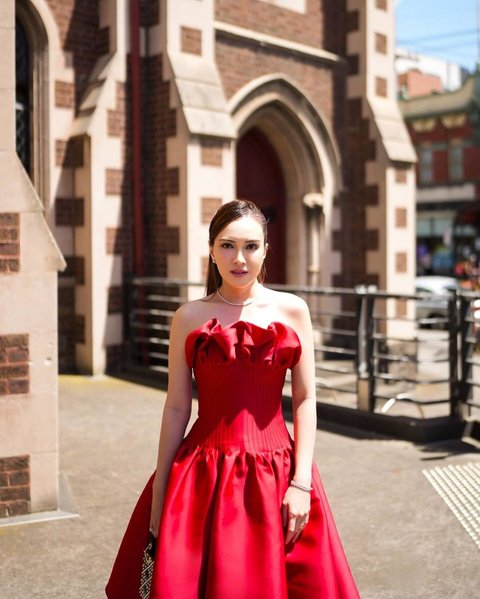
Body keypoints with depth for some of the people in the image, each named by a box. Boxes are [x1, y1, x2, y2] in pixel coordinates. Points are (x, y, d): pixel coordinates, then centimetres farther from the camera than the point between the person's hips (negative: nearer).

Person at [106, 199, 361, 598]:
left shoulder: (292, 310, 2)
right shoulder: (189, 317, 2)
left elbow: (305, 400, 1)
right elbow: (176, 409, 2)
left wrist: (301, 482, -8)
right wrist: (159, 498, 1)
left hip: (275, 473, 0)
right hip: (203, 474, 0)